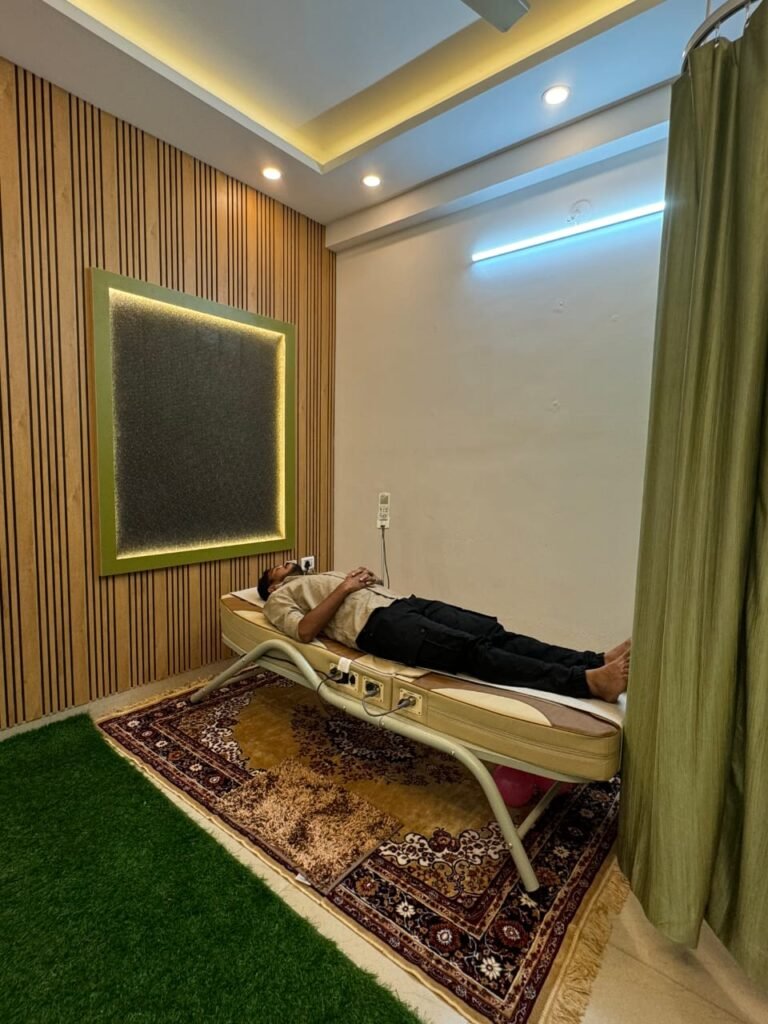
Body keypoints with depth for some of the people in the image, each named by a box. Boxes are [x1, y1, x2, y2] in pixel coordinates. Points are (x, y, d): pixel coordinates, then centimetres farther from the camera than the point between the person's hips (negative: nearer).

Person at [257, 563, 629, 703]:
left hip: (403, 602, 8)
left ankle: (596, 661, -25)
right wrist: (343, 589, -4)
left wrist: (369, 577, 10)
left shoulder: (327, 574, 39)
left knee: (493, 632, -14)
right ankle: (587, 680, -39)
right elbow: (304, 630, -3)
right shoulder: (279, 598, 19)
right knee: (471, 651, -27)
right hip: (376, 622, -7)